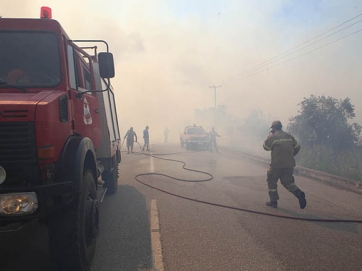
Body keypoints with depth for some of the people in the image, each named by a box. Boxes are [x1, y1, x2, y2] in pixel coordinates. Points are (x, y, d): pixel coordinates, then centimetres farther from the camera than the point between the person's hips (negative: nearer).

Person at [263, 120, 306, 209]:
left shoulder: (273, 137, -7)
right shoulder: (289, 136, 9)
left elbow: (266, 147, 4)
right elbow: (297, 147, 15)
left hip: (277, 164, -5)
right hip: (289, 164, 5)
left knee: (271, 181, 13)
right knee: (287, 181, 16)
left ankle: (273, 201, 14)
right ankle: (298, 192, -11)